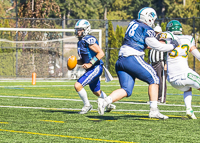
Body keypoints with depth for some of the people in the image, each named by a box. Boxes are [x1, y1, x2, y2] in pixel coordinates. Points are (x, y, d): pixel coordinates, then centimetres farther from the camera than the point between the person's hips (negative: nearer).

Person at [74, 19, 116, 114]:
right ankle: (109, 105, 46)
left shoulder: (89, 40, -17)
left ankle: (87, 105, 0)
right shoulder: (80, 42, 13)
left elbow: (101, 53, -22)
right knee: (96, 92, 26)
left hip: (95, 68, -10)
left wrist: (90, 64, -25)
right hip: (91, 69, 10)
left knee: (78, 86, -17)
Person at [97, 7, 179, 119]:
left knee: (126, 90, 5)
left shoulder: (133, 23, 18)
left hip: (121, 60, 7)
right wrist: (172, 46, 13)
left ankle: (104, 101, -17)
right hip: (132, 59, -7)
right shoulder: (147, 30, -4)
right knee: (154, 80, 5)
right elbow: (158, 47, -2)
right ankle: (153, 110, -1)